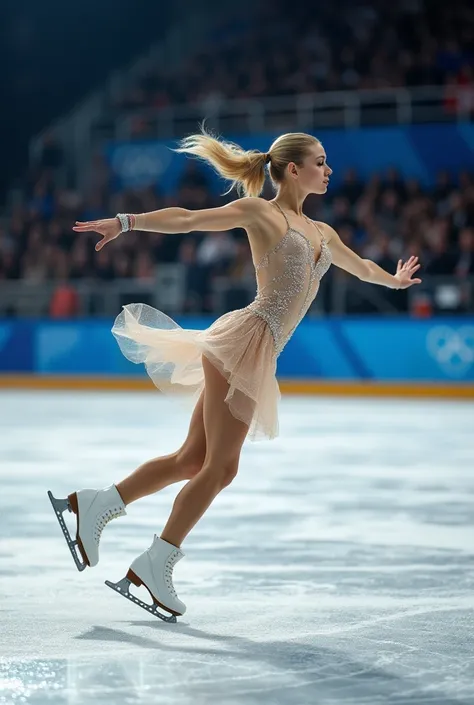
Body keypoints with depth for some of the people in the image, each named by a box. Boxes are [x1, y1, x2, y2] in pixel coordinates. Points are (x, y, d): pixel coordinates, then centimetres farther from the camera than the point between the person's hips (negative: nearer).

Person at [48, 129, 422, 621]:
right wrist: (126, 222, -20)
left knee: (193, 460, 4)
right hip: (244, 341, -8)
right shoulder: (261, 212, 0)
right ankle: (155, 566, -3)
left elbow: (360, 266, 42)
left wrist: (394, 280, 60)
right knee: (218, 467, -9)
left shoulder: (321, 234, 23)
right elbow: (188, 219, -8)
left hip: (258, 356, 8)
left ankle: (92, 505, 11)